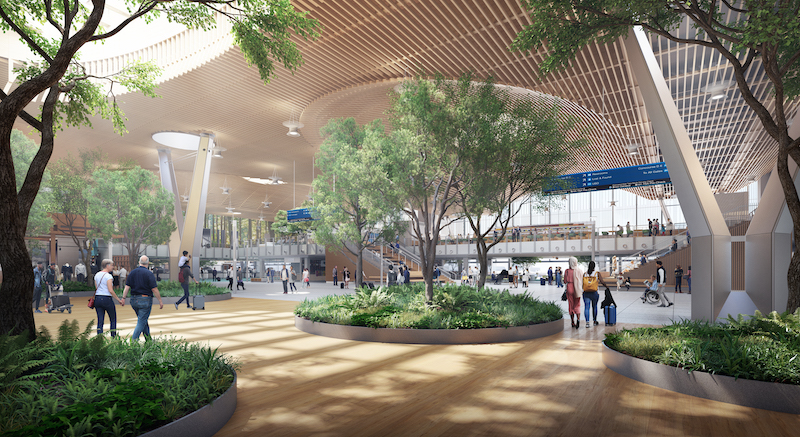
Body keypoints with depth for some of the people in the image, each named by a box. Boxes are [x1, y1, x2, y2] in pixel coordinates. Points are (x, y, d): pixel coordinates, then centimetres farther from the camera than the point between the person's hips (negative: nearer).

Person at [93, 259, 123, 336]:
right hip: (107, 299, -6)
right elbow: (110, 291, -16)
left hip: (97, 298, 7)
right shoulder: (108, 276, -12)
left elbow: (96, 288, 13)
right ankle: (114, 338, 11)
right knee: (113, 320, 9)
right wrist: (119, 300, -9)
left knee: (100, 321, 7)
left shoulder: (97, 275, 10)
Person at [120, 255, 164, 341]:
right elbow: (154, 289, -13)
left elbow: (127, 287, 2)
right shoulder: (149, 274, -12)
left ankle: (148, 339, 29)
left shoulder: (132, 272, 5)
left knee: (143, 320, 19)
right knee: (141, 322, -1)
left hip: (134, 300, 6)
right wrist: (160, 301, -6)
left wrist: (123, 298, 7)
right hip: (145, 300, -6)